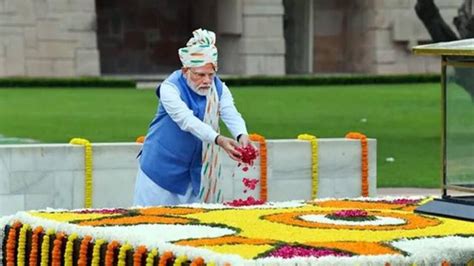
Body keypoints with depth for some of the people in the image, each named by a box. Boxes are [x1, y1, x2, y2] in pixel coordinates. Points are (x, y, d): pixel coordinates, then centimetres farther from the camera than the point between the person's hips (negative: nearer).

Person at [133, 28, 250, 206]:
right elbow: (187, 120, -35)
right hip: (163, 164, -4)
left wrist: (242, 136, -46)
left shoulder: (219, 88, -6)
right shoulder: (170, 88, -21)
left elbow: (231, 115, -22)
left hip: (196, 167, 4)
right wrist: (219, 140, -50)